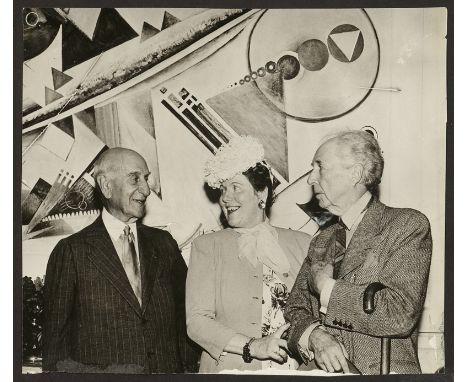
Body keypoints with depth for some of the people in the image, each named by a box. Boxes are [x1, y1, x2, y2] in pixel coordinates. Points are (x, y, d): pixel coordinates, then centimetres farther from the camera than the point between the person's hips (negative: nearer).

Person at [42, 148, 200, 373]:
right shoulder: (71, 251, -5)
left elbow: (184, 317, 9)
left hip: (168, 369, 4)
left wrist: (189, 368, 1)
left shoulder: (164, 243, 8)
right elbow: (55, 333, -2)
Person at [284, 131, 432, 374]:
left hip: (383, 370, -3)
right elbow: (295, 311, 10)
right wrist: (314, 336, -9)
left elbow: (401, 315, -13)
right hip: (322, 372, 3)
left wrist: (325, 287, -7)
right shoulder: (321, 242, 13)